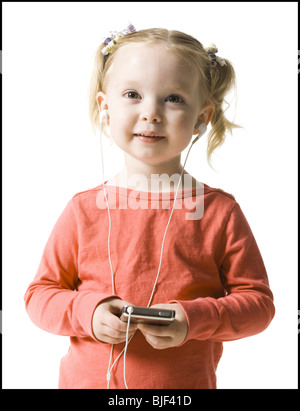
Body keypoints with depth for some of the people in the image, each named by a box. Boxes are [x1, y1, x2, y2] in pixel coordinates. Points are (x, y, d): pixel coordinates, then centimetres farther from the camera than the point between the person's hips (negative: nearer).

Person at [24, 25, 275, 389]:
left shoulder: (220, 212, -9)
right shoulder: (83, 210, -6)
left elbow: (257, 301, -5)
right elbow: (40, 294, 0)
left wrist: (195, 320, -21)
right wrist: (87, 312, -19)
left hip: (187, 383, 0)